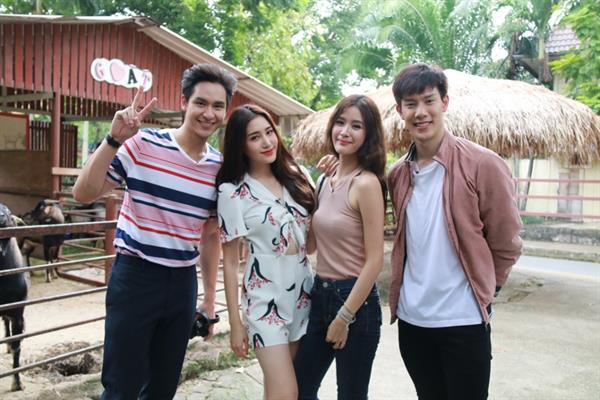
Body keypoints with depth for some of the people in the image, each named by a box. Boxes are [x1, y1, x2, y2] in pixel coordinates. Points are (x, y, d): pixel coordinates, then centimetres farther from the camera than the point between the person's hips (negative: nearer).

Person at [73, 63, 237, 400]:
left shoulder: (220, 166, 4)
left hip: (183, 282, 4)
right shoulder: (142, 144, -9)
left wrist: (210, 298, 13)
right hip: (135, 276, -4)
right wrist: (114, 140, -24)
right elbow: (84, 194, -12)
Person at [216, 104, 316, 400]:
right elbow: (230, 261, -6)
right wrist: (235, 322, -7)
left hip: (303, 291, 5)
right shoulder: (233, 192, -8)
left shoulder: (293, 177, 6)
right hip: (265, 298, -5)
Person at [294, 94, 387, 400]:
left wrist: (344, 317, -13)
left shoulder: (366, 183, -16)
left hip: (355, 301, -7)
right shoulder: (325, 180, 6)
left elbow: (374, 260, -17)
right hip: (320, 295, 8)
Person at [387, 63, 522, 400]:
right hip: (410, 317, 5)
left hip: (464, 320, -4)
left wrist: (482, 289, 1)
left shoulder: (483, 164, -13)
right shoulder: (397, 174, 2)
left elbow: (506, 243, -6)